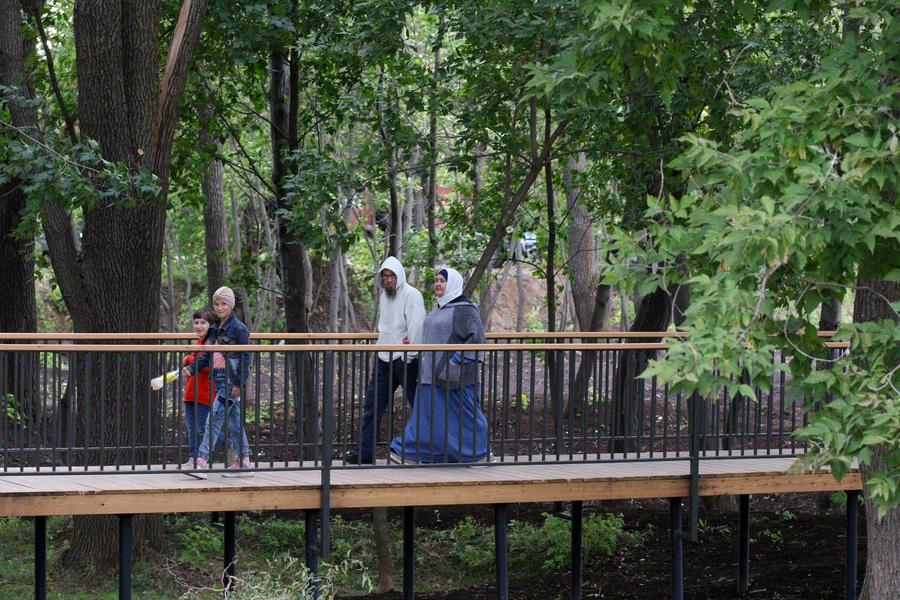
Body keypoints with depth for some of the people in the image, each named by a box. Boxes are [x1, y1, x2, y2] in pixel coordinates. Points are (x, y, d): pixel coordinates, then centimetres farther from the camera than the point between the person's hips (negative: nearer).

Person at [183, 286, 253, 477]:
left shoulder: (238, 328, -9)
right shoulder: (214, 329, 15)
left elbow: (245, 358, -11)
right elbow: (207, 356, 16)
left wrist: (239, 383, -16)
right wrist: (191, 368, 1)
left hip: (232, 380, -8)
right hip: (219, 380, 8)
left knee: (215, 417, -14)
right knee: (233, 421, 11)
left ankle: (202, 459, -17)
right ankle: (243, 462, 16)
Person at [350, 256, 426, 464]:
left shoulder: (411, 295, -11)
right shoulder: (384, 295, 15)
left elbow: (416, 326, -18)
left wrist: (410, 355, -20)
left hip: (404, 358, -8)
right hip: (384, 357, 8)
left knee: (417, 403, 0)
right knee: (373, 402, 5)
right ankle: (365, 450, 9)